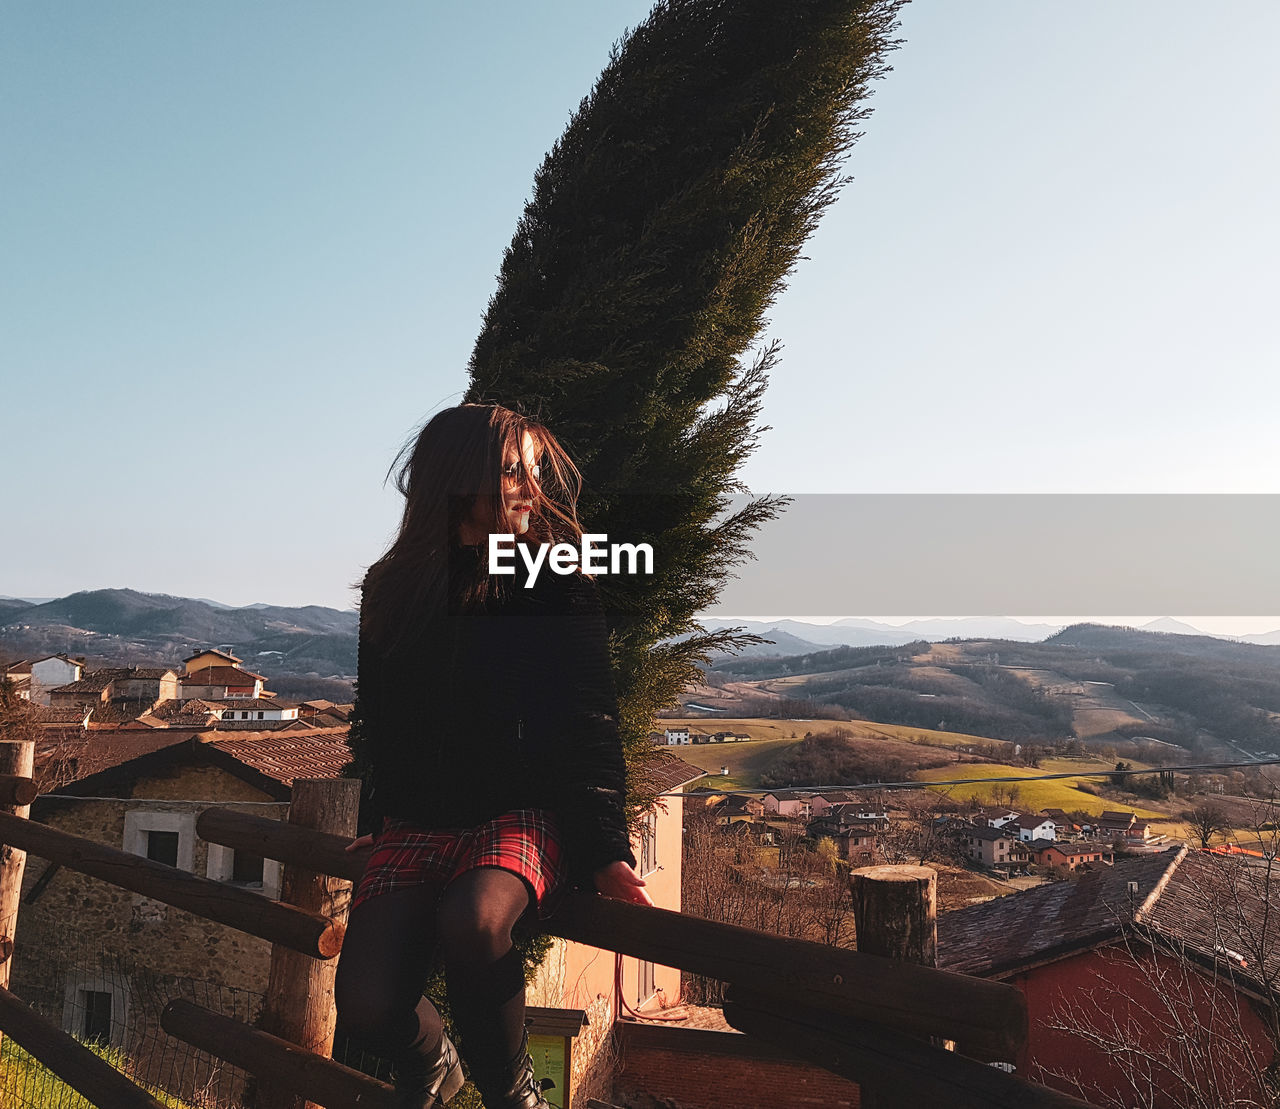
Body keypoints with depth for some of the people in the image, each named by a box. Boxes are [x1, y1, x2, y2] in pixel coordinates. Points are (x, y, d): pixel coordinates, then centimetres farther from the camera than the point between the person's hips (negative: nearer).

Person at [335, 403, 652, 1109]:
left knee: (471, 919, -34)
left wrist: (604, 851, -13)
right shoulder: (392, 592, 6)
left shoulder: (558, 588, -2)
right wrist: (383, 820, 16)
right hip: (418, 825, 3)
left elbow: (590, 729, -5)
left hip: (527, 813, -3)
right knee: (364, 1008, -16)